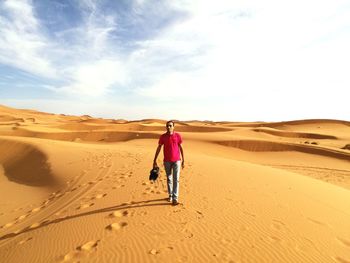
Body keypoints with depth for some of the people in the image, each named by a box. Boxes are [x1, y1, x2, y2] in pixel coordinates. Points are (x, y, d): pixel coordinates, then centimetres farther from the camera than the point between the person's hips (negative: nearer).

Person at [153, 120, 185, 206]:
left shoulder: (177, 135, -6)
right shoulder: (163, 136, -5)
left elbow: (181, 148, 1)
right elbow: (158, 148, 1)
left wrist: (183, 160, 1)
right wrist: (154, 161, -1)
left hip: (176, 161, -1)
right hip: (167, 161, 1)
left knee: (176, 179, -5)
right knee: (169, 179, 13)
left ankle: (175, 198, 1)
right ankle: (170, 195, 30)